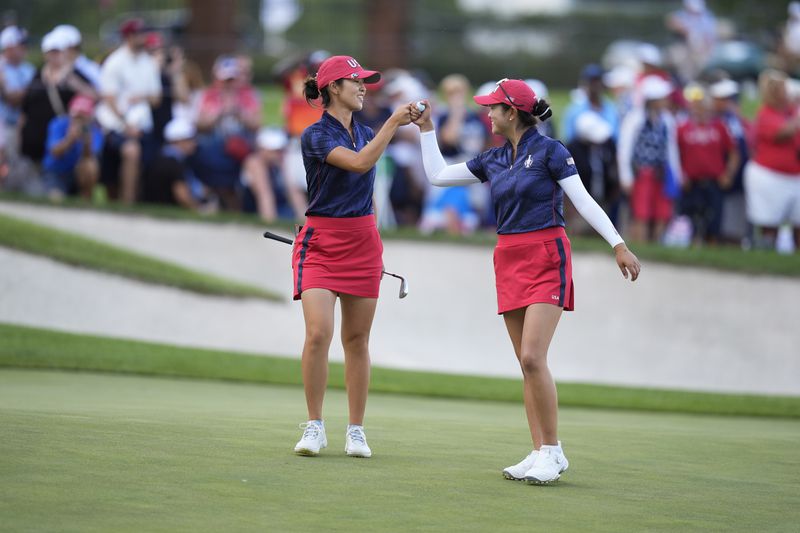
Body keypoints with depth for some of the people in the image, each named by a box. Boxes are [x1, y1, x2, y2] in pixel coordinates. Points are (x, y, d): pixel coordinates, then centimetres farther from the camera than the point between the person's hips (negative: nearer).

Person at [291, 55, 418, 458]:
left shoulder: (366, 133, 12)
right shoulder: (315, 135, -9)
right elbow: (359, 163, -25)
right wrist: (393, 122, -23)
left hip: (362, 242, 5)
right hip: (320, 241, -5)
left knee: (357, 339, 5)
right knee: (318, 334, -16)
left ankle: (356, 431, 11)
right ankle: (314, 427, -4)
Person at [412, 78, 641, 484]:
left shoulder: (549, 151, -7)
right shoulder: (493, 160, 12)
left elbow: (584, 201, -11)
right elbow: (437, 175, 21)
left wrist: (618, 244, -18)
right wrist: (426, 128, 17)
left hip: (546, 259, -7)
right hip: (509, 261, 7)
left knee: (532, 358, -15)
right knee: (527, 364, 4)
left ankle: (552, 452, -7)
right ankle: (540, 453, 5)